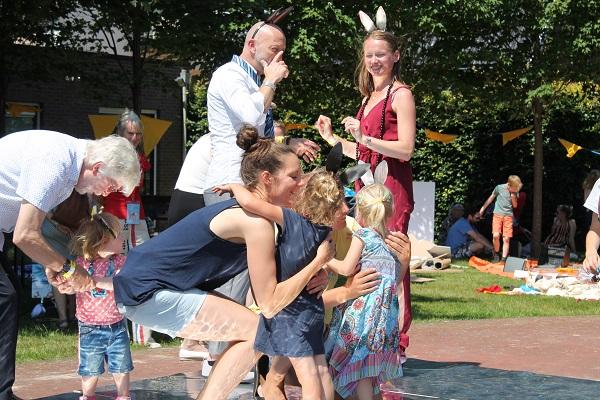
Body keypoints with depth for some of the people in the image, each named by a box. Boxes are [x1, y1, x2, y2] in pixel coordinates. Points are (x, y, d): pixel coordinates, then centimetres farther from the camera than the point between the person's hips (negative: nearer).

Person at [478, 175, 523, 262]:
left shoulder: (515, 192, 3)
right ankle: (496, 254, 7)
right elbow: (491, 198, 9)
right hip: (498, 214, -2)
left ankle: (504, 259, 1)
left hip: (508, 216, 2)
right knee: (496, 235, -16)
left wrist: (513, 198, -10)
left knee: (506, 238, -4)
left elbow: (515, 205, 9)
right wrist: (483, 208, 14)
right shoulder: (499, 188, -5)